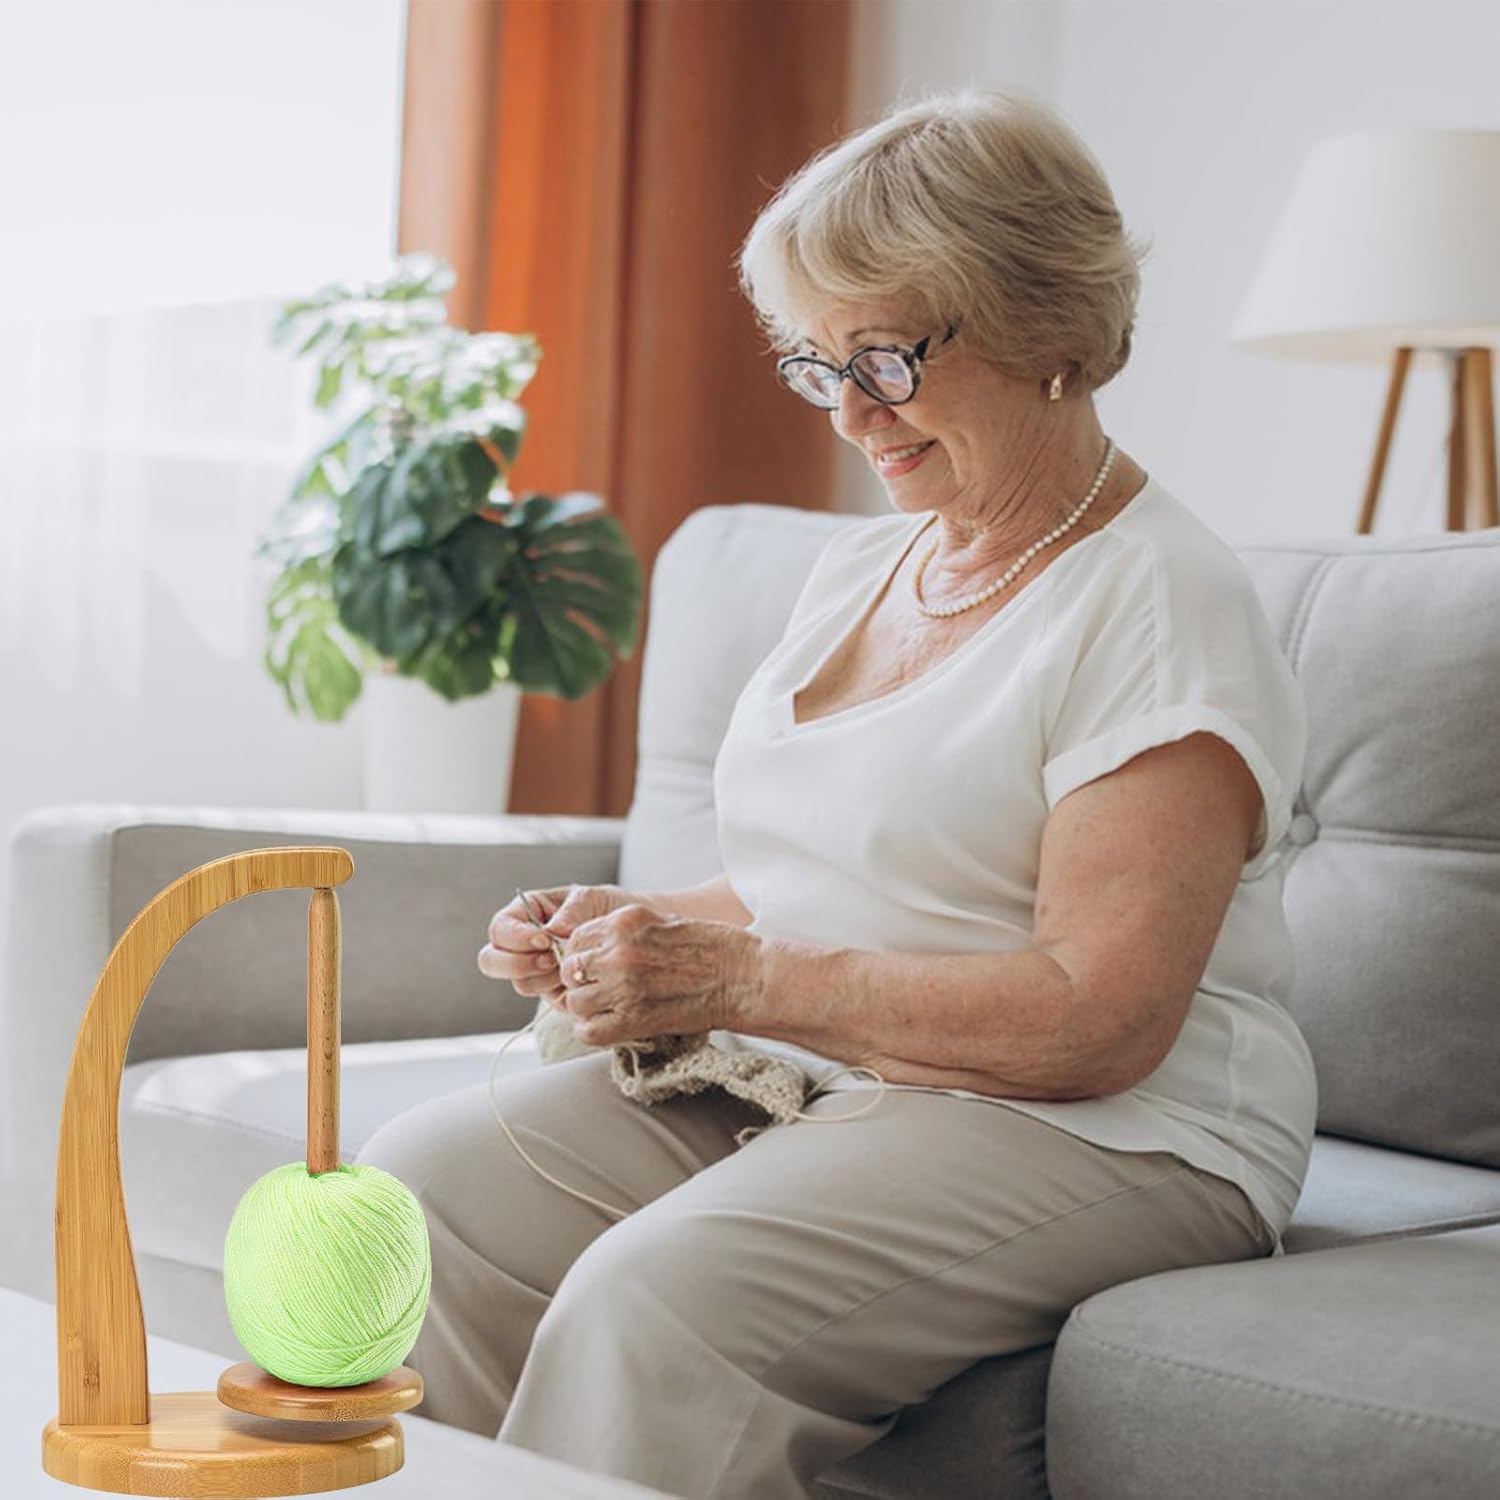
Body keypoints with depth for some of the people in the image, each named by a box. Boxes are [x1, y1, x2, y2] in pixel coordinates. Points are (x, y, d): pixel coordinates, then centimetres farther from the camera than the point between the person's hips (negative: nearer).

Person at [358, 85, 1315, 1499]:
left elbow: (1098, 1022, -20)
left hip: (1091, 1135, -8)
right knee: (425, 1180, -12)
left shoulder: (1160, 603, -12)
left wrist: (738, 980, -20)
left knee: (658, 1298, -32)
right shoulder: (860, 563, 16)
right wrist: (639, 931, 1)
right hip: (789, 1080, 8)